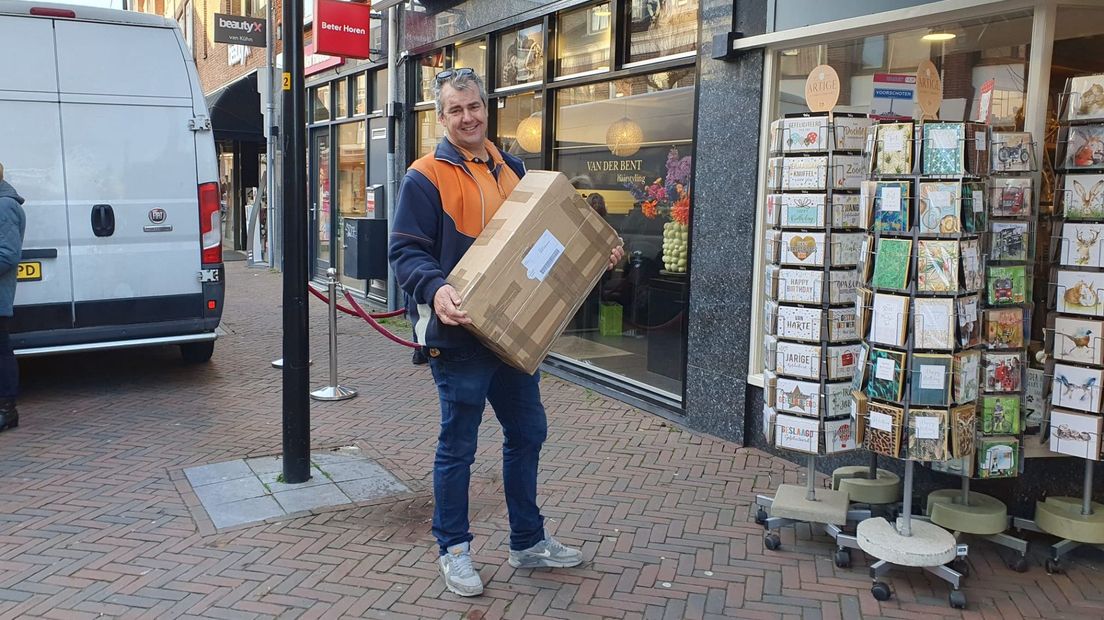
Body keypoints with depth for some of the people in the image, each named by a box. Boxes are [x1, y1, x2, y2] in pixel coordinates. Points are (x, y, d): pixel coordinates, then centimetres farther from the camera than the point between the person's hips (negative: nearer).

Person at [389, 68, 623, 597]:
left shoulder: (510, 170, 12)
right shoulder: (427, 177, -9)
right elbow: (405, 252, -15)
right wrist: (435, 289, -33)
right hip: (459, 333, -7)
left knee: (527, 433, 16)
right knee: (458, 445, 5)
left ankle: (527, 542, 33)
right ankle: (453, 549, 24)